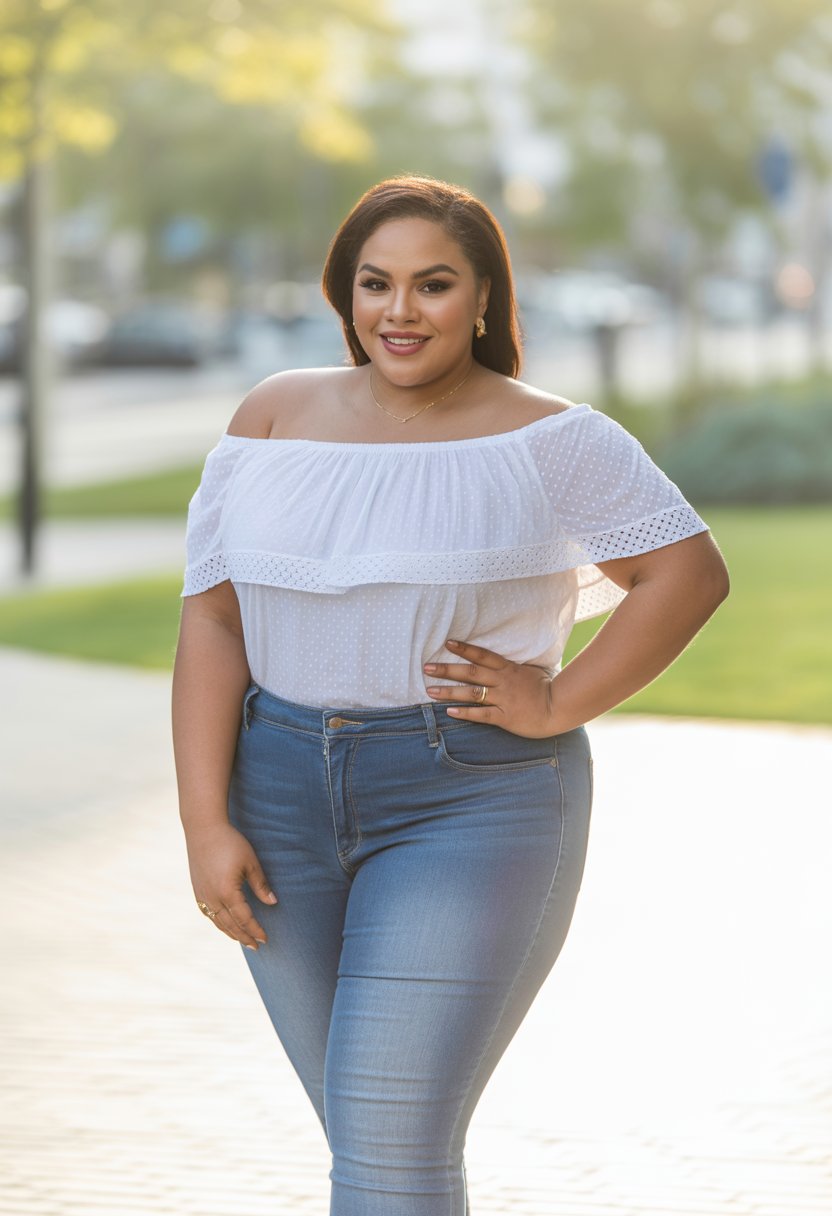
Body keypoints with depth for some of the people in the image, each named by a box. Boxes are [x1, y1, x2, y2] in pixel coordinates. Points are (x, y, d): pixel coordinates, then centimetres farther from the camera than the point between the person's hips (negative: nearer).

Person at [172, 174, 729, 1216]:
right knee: (367, 1126, 15)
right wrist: (206, 825, -8)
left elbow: (690, 570, -7)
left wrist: (557, 707, -14)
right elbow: (214, 622, -1)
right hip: (288, 800, 5)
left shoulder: (543, 441, -6)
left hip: (473, 806, -4)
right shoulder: (278, 419, 2)